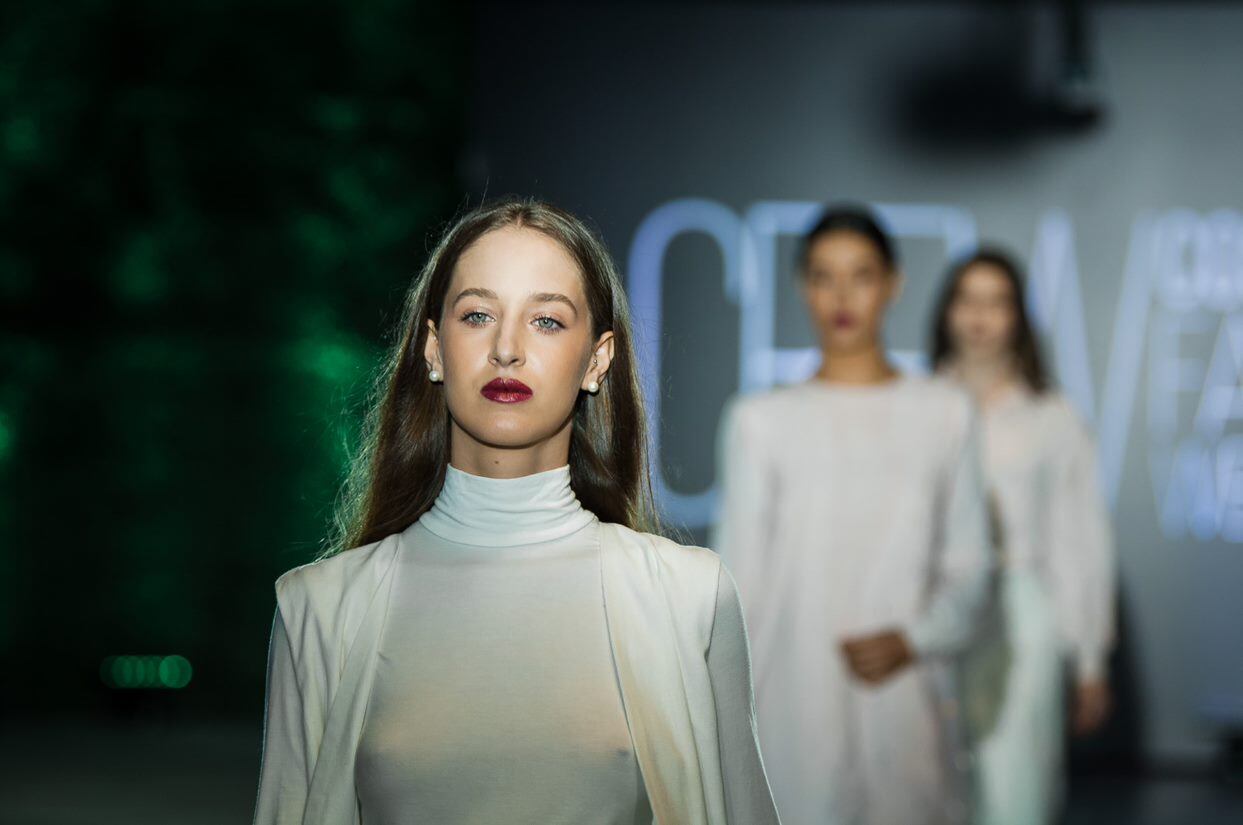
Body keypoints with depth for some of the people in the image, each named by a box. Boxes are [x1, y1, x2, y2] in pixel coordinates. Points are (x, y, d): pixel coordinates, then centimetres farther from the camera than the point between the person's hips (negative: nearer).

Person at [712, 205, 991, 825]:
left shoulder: (944, 413, 7)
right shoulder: (761, 420, 4)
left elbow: (967, 567, 9)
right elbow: (738, 577, 6)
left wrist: (911, 640, -10)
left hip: (906, 698, 1)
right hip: (795, 701, -1)